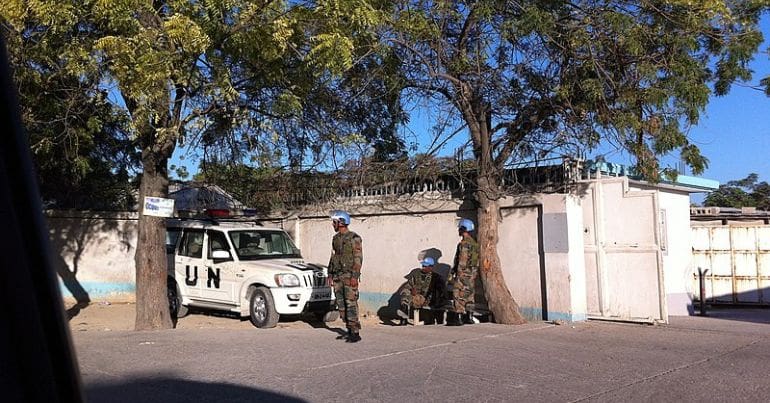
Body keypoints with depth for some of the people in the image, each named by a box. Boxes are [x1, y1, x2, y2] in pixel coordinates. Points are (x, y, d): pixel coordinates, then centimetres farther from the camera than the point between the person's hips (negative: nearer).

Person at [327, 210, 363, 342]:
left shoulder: (354, 238, -8)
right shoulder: (336, 238, 15)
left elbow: (358, 258, -11)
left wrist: (354, 276, -17)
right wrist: (330, 275, 15)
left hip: (349, 276, -8)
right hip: (337, 276, 8)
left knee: (351, 304, -9)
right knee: (341, 304, 7)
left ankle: (355, 333, -7)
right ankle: (349, 330, 15)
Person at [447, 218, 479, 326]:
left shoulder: (464, 243, -15)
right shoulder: (474, 243, 13)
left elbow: (462, 260, -20)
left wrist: (458, 273, -17)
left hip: (464, 273, -9)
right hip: (472, 273, 9)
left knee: (458, 295, -6)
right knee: (469, 294, 13)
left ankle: (458, 318, -8)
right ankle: (468, 317, 18)